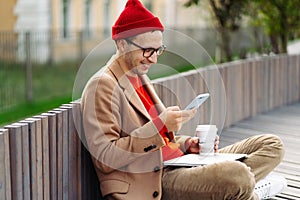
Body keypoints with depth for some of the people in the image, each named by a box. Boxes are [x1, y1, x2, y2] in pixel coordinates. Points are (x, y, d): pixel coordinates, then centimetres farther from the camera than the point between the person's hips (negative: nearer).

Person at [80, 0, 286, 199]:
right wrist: (159, 125, -21)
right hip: (154, 179, -10)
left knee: (272, 145, 3)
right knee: (237, 175, -34)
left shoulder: (140, 78, 20)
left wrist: (188, 144, 5)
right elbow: (105, 157, -17)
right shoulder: (103, 85, -8)